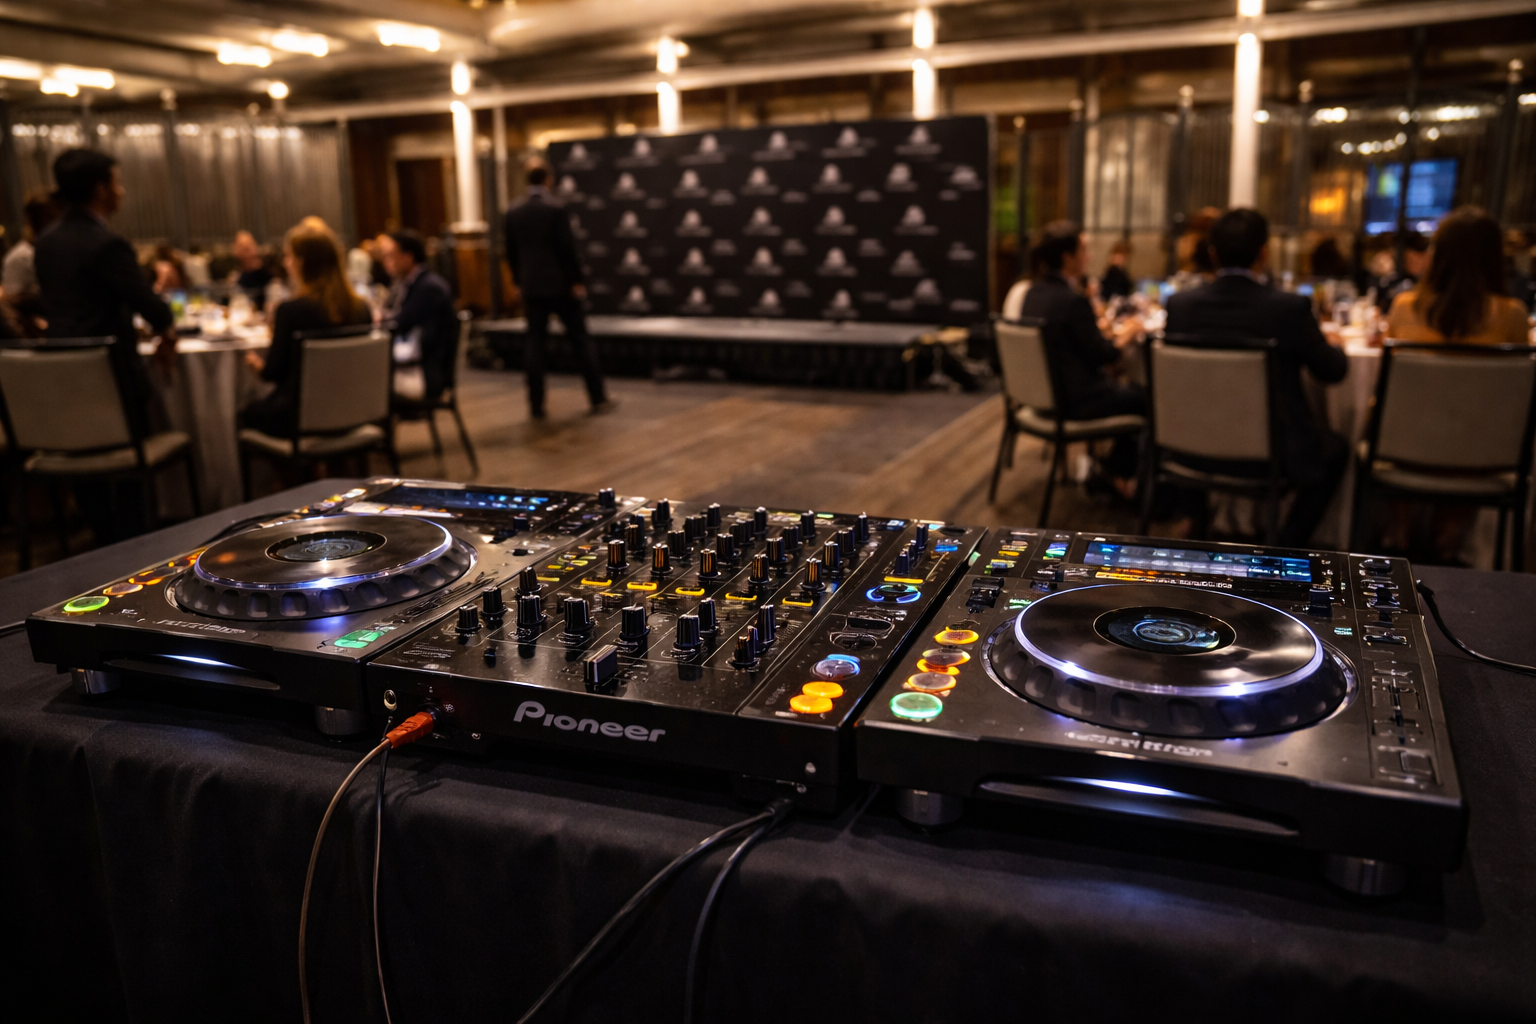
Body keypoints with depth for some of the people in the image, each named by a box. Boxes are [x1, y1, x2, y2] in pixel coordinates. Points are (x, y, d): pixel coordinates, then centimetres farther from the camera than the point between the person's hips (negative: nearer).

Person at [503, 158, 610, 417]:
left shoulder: (513, 213, 4)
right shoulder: (556, 208, -11)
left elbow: (511, 253, 9)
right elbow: (567, 248, -13)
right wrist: (577, 280, -7)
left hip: (532, 287, 4)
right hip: (561, 285, -4)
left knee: (534, 342, 6)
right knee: (581, 339, 4)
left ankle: (536, 405, 5)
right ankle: (598, 398, 7)